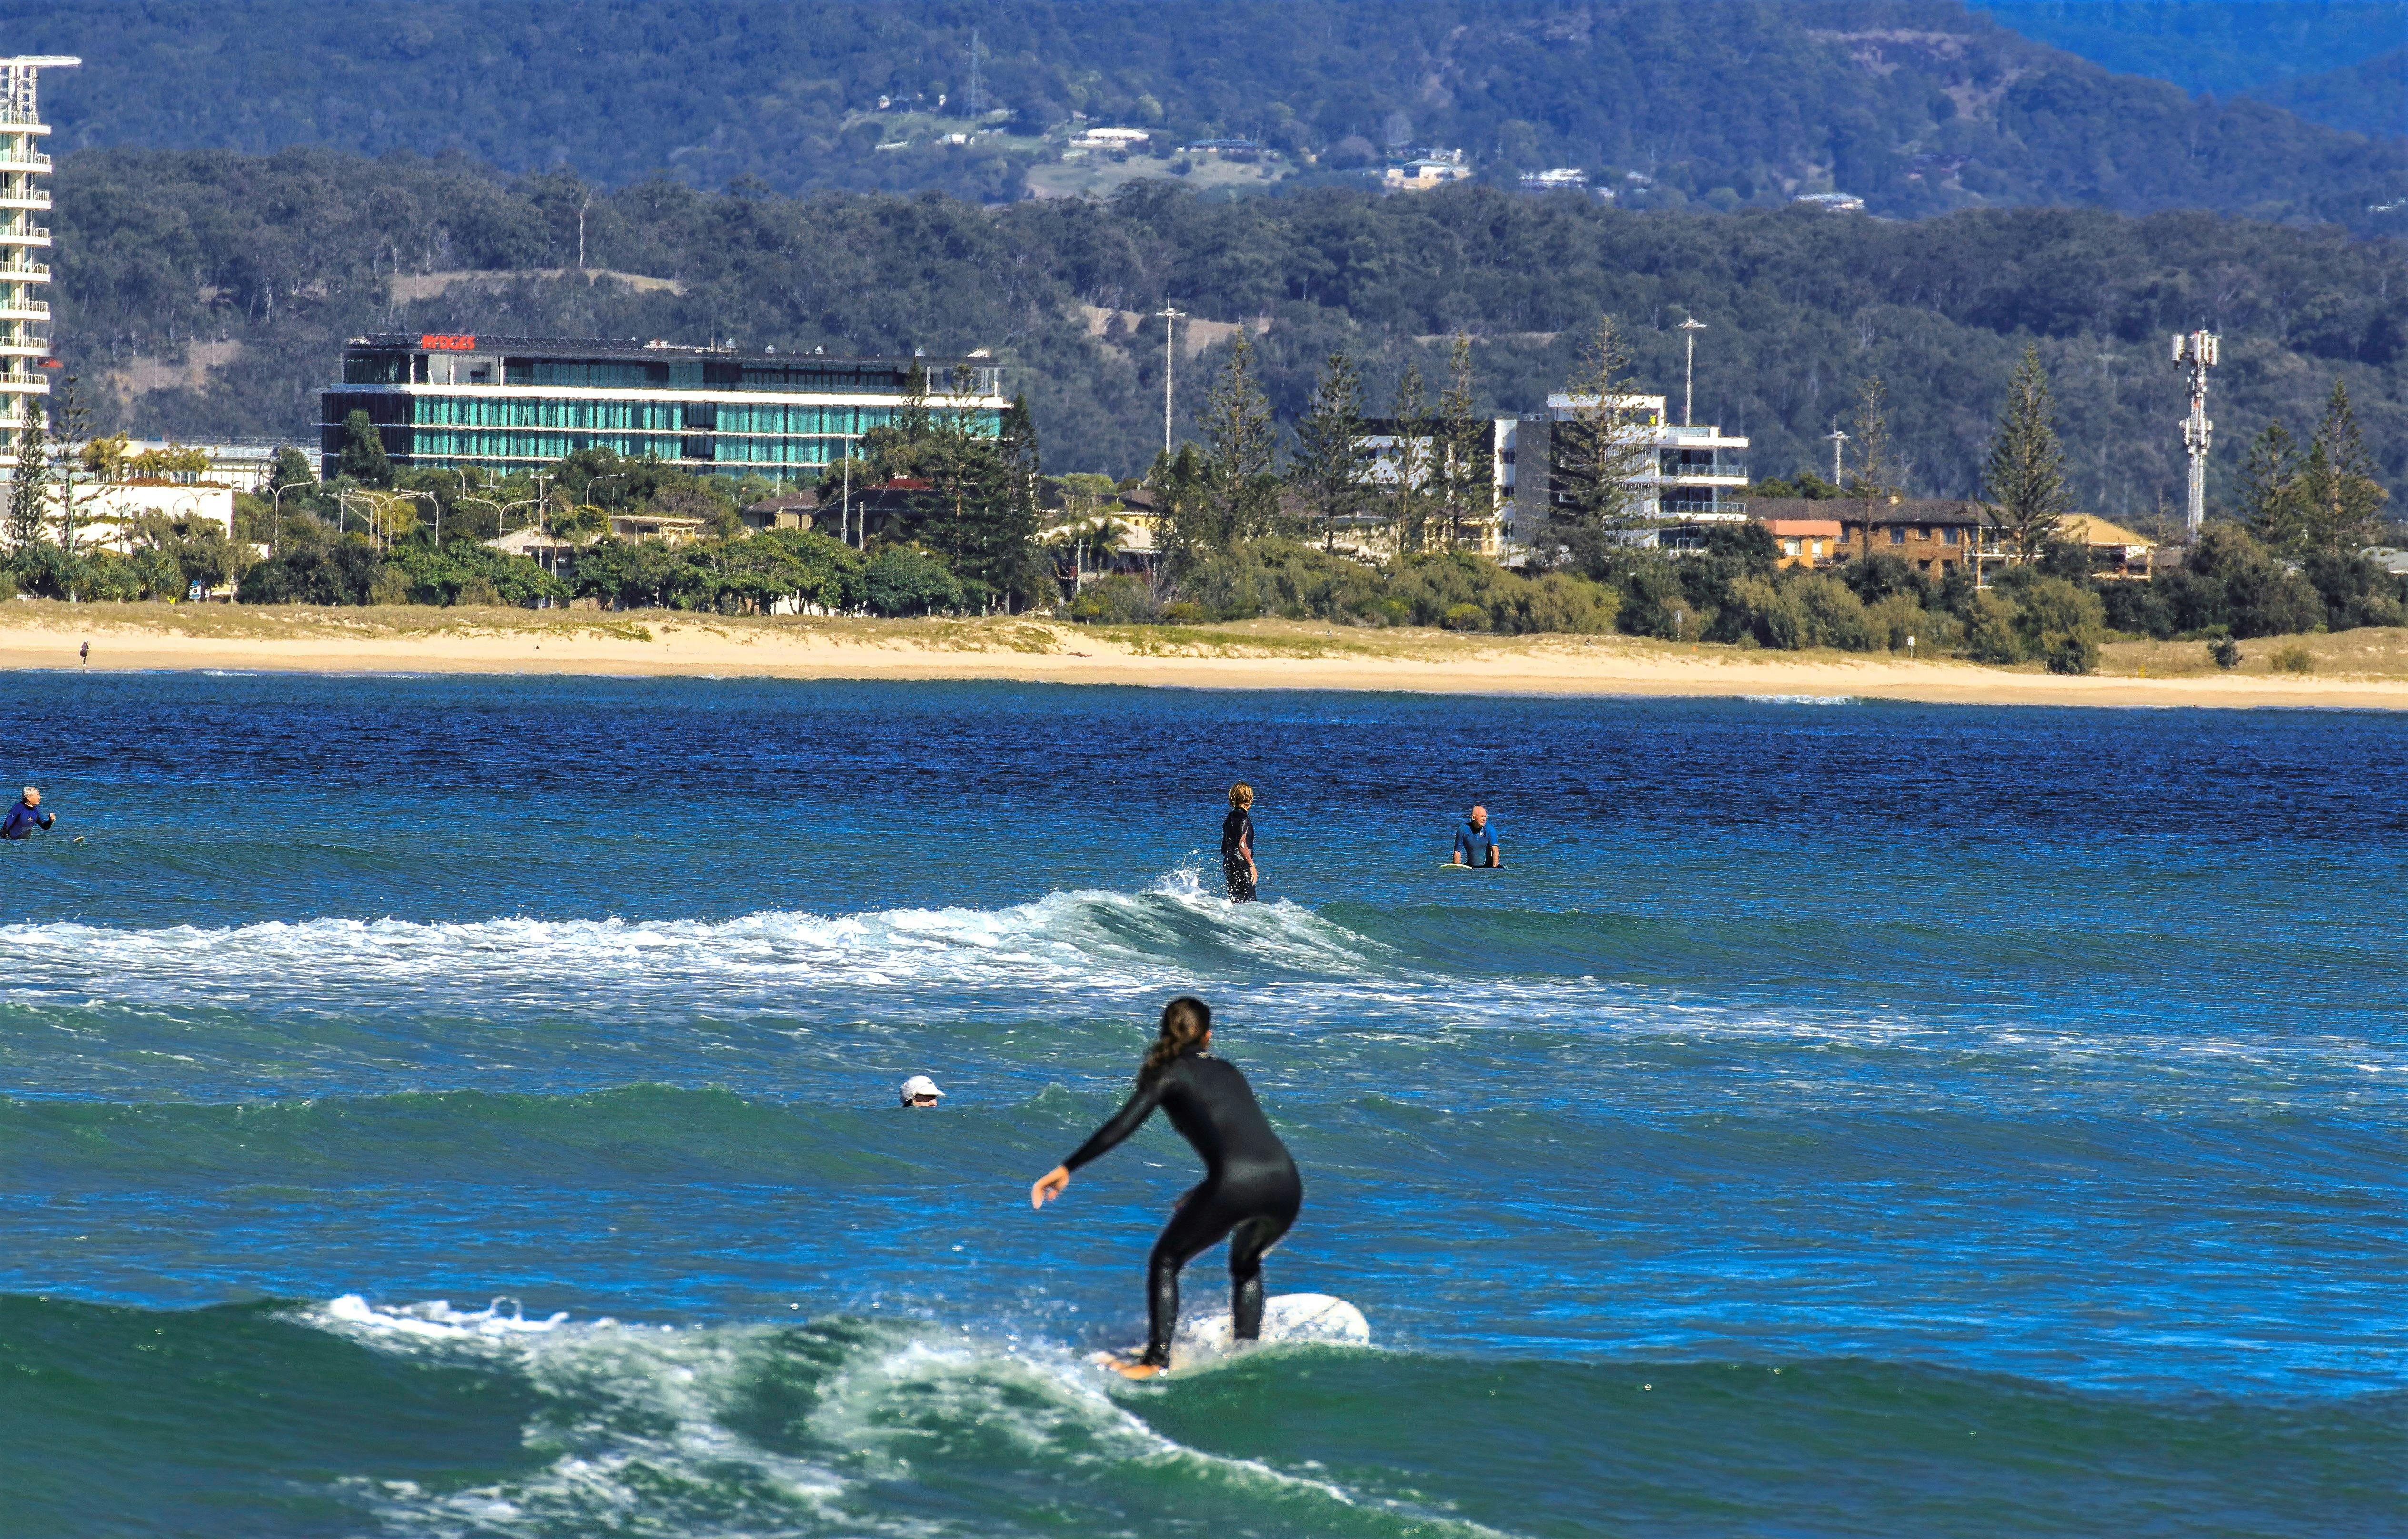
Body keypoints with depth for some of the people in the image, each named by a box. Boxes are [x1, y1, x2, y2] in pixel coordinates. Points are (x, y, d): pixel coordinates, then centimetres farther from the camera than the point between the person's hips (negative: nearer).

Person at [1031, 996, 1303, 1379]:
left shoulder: (1174, 1073, 10)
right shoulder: (1227, 1071, 27)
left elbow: (1123, 1125, -1)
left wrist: (1066, 1168, -1)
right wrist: (1199, 1195, 46)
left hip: (1234, 1186, -5)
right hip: (1286, 1185, 5)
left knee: (1165, 1261, 14)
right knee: (1246, 1266, 34)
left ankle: (1157, 1361, 3)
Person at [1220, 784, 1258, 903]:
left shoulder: (1230, 818, 15)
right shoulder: (1243, 818, -11)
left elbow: (1224, 849, 20)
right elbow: (1242, 844, -23)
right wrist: (1252, 866, -22)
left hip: (1229, 865, 9)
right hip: (1241, 865, -9)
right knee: (1248, 901, -11)